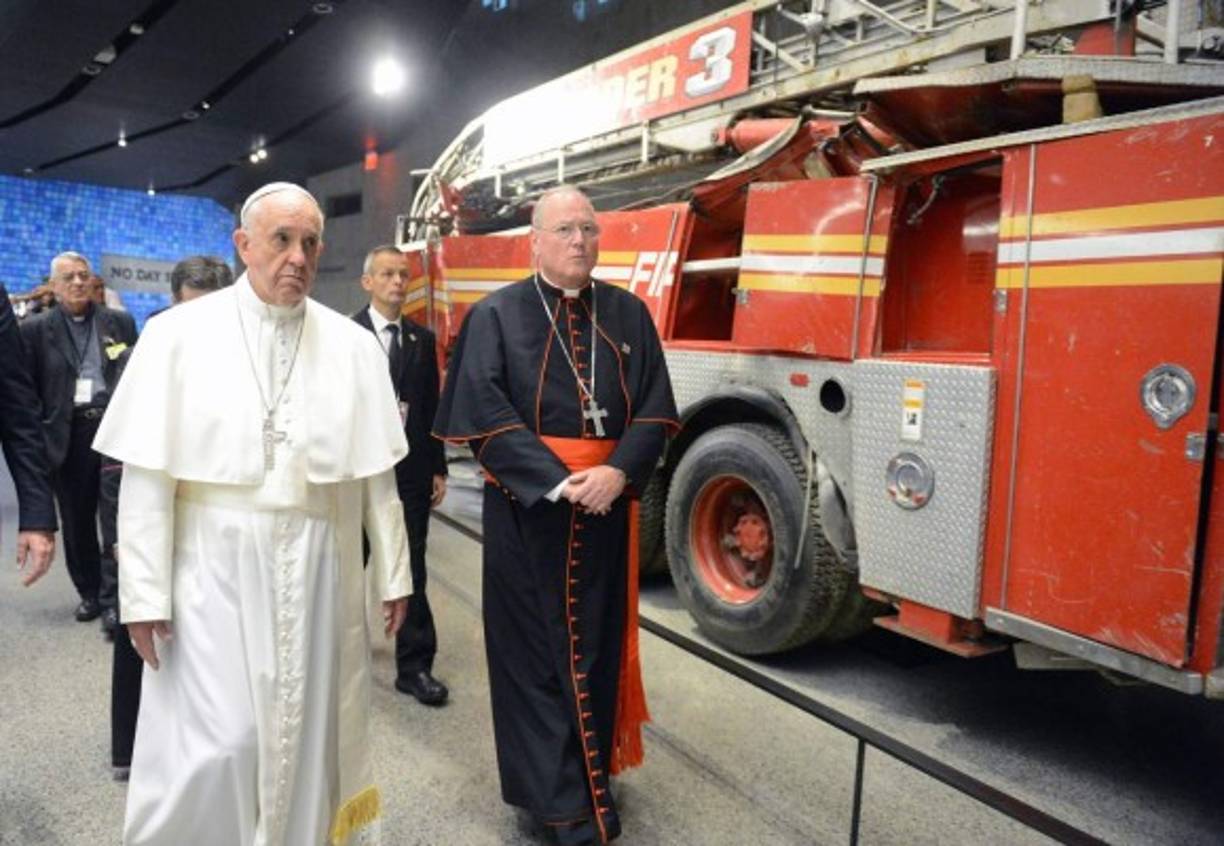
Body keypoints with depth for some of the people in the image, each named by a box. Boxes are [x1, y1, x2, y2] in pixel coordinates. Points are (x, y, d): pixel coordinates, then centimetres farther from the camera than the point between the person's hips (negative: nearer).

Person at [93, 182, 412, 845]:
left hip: (320, 568, 2)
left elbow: (377, 471, 4)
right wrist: (144, 590, -6)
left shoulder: (353, 346, 2)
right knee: (215, 747, 1)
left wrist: (393, 572, 7)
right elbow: (148, 473, -5)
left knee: (311, 733, 14)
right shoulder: (178, 335, -4)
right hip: (216, 567, -2)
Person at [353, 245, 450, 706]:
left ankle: (415, 666, 10)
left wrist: (438, 468, 9)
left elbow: (431, 407, 10)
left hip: (411, 470, 3)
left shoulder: (422, 339, 9)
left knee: (412, 569, 3)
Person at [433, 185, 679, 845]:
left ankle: (592, 768, 31)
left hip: (606, 503, 3)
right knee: (534, 646, 5)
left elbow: (654, 405, 2)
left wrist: (618, 472, -15)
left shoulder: (628, 314, 7)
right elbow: (484, 412, -11)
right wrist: (555, 481, -19)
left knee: (596, 641, 13)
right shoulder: (495, 315, -2)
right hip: (526, 507, -3)